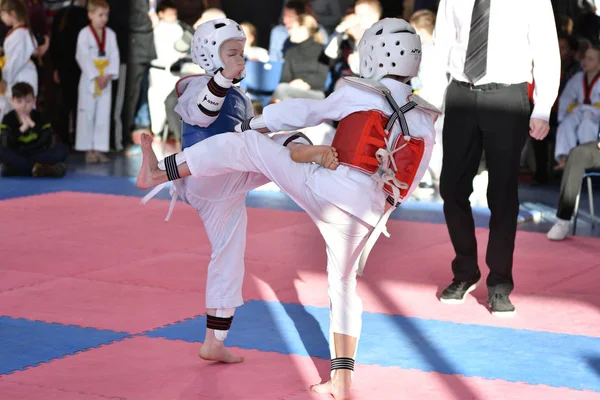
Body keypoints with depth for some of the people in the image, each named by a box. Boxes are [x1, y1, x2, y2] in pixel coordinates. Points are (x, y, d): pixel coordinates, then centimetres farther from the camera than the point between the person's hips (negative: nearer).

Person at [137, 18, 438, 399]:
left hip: (332, 190, -5)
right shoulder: (425, 123, 15)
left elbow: (308, 111, 11)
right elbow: (407, 184, 18)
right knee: (343, 285, 21)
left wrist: (255, 123, 24)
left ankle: (159, 172, -1)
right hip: (370, 217, 5)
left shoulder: (360, 95, 2)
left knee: (245, 146, 3)